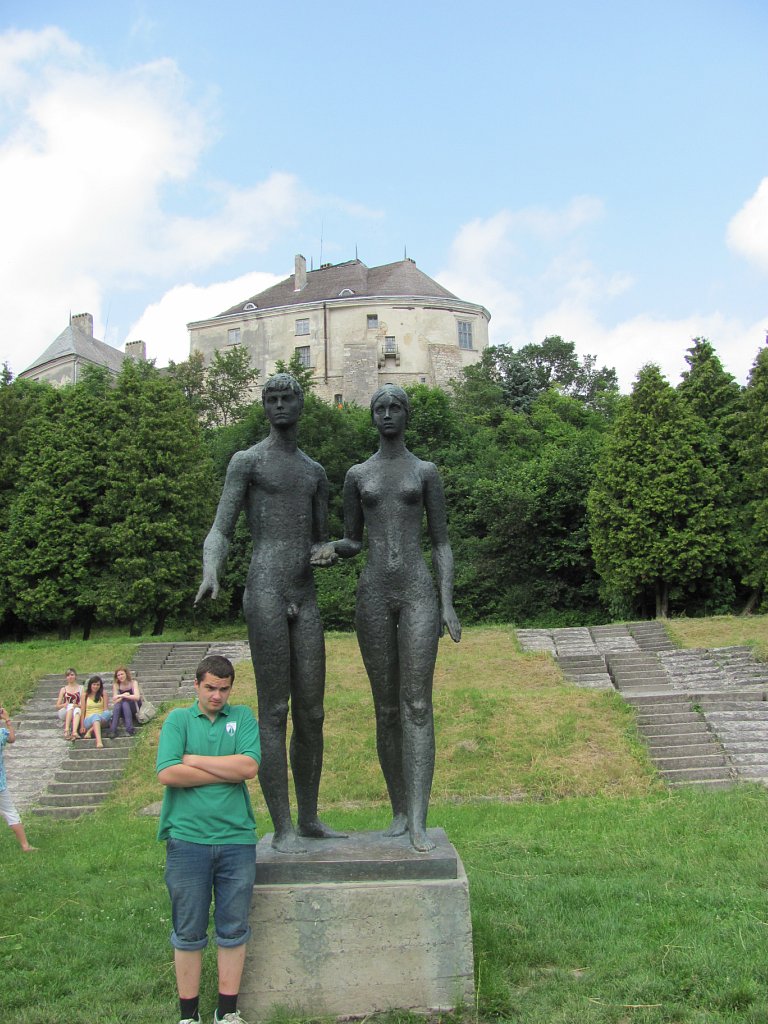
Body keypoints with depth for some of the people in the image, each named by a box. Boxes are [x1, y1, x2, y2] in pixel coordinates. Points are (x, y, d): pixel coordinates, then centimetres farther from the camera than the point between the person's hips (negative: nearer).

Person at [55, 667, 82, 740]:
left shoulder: (80, 689, 12)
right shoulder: (63, 689, 16)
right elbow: (57, 706, 11)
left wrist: (78, 705, -18)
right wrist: (64, 705, -10)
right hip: (64, 713, 1)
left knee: (77, 709, -37)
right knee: (70, 706, -34)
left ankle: (74, 732, -60)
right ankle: (66, 730, -48)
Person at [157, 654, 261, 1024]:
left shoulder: (242, 717, 8)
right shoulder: (178, 719, 4)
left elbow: (249, 766, -8)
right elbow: (167, 773, -10)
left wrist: (194, 760, -7)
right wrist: (227, 771, -8)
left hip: (236, 839, 1)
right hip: (187, 838, -1)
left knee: (233, 931, 9)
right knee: (188, 932, 7)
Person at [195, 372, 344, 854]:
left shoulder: (316, 472, 21)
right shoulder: (247, 461, 4)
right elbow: (220, 533, -2)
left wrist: (325, 555, -2)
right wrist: (211, 574, -23)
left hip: (306, 597, 6)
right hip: (265, 593, -6)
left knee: (311, 713, 8)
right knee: (274, 711, -6)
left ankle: (310, 818, 20)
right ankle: (282, 828, -1)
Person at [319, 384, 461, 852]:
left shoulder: (427, 471, 8)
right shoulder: (357, 475, 13)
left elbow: (442, 542, 5)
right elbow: (353, 542, 16)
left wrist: (448, 603, -5)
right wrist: (329, 550, -8)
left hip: (418, 593, -2)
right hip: (373, 595, 2)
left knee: (417, 705, -10)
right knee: (387, 708, 5)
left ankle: (419, 823, -14)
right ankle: (400, 812, 16)